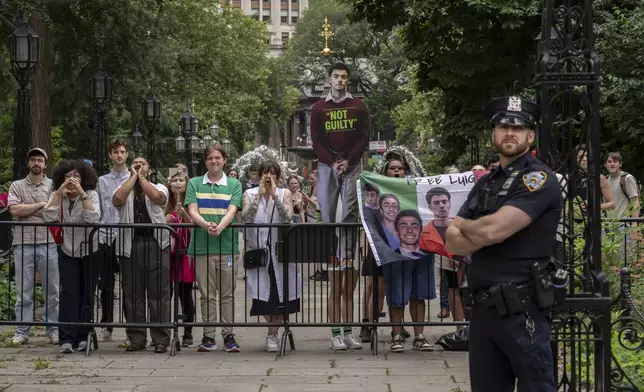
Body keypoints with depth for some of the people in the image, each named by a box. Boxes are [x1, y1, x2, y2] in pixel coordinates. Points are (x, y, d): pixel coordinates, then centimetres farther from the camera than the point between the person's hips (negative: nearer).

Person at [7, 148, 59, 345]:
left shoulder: (54, 186, 8)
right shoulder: (17, 186, 10)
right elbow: (14, 210, -6)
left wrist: (27, 210, -7)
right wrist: (41, 205, -6)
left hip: (48, 243, 0)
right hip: (23, 244, 0)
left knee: (52, 290, 3)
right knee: (23, 291, 3)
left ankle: (53, 329, 10)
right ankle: (22, 331, 7)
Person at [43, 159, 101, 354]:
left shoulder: (91, 194, -11)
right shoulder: (57, 196, -4)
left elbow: (93, 218, -28)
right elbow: (48, 217, -21)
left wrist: (81, 193, -31)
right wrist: (59, 192, -24)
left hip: (90, 251, -1)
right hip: (67, 252, 1)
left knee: (86, 294, 1)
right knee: (69, 293, -11)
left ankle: (83, 336, 12)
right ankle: (67, 339, -17)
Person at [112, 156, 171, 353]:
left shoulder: (159, 187, 12)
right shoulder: (124, 188, 16)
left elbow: (156, 197, -13)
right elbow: (117, 199, -9)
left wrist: (141, 177, 0)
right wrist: (133, 176, 0)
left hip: (156, 243, -2)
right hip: (130, 245, 2)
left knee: (159, 293, -3)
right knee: (132, 294, 3)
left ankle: (161, 339, -1)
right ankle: (136, 339, 10)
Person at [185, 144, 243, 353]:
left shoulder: (234, 185, 9)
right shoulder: (195, 184, 10)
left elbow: (232, 211, -4)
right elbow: (192, 211, -1)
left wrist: (220, 227, -24)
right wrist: (206, 224, -22)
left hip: (227, 245, -1)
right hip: (202, 246, 1)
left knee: (227, 294, 2)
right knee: (207, 294, 5)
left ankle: (229, 335, 6)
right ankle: (208, 336, 9)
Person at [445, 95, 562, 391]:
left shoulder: (538, 178, -7)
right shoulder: (484, 184, 17)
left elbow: (493, 229, -18)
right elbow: (453, 243, 10)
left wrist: (464, 225, 3)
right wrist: (481, 234, -10)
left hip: (522, 309, -8)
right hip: (483, 309, 8)